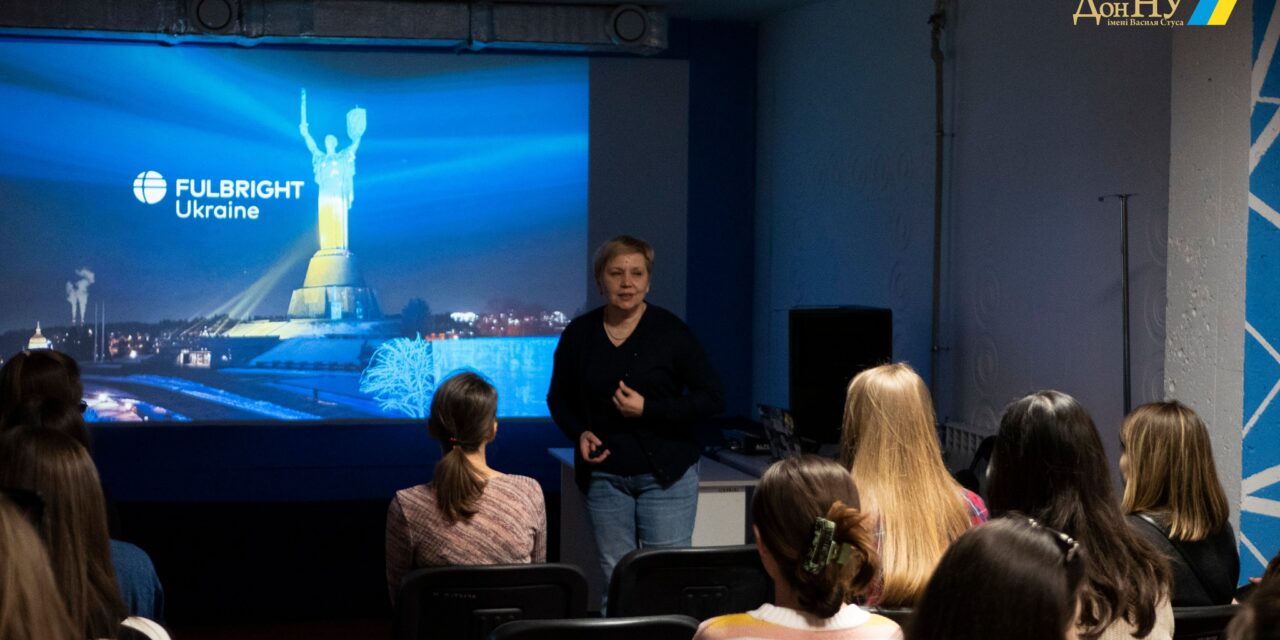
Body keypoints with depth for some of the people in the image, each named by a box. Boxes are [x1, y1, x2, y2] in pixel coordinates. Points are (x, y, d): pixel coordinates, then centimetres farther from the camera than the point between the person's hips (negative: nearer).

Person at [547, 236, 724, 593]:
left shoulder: (670, 331, -4)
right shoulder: (579, 335, 5)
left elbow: (712, 399, -4)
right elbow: (559, 399, 17)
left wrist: (648, 409, -14)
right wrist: (580, 433, -3)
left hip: (666, 473, -2)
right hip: (603, 474, 3)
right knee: (615, 578, 4)